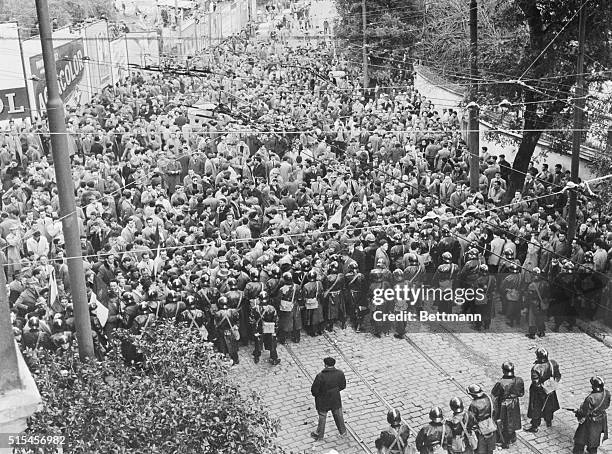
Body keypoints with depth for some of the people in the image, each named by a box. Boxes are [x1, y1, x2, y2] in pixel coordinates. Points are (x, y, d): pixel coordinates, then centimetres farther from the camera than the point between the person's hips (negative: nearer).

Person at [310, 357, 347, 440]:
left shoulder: (320, 376, -29)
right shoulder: (340, 373, -16)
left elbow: (314, 390, -22)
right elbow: (343, 386, -2)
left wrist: (317, 394, 0)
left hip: (323, 401, -3)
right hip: (336, 400, 3)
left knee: (322, 417, 18)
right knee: (338, 415, 25)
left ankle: (319, 435, 37)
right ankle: (342, 430, 45)